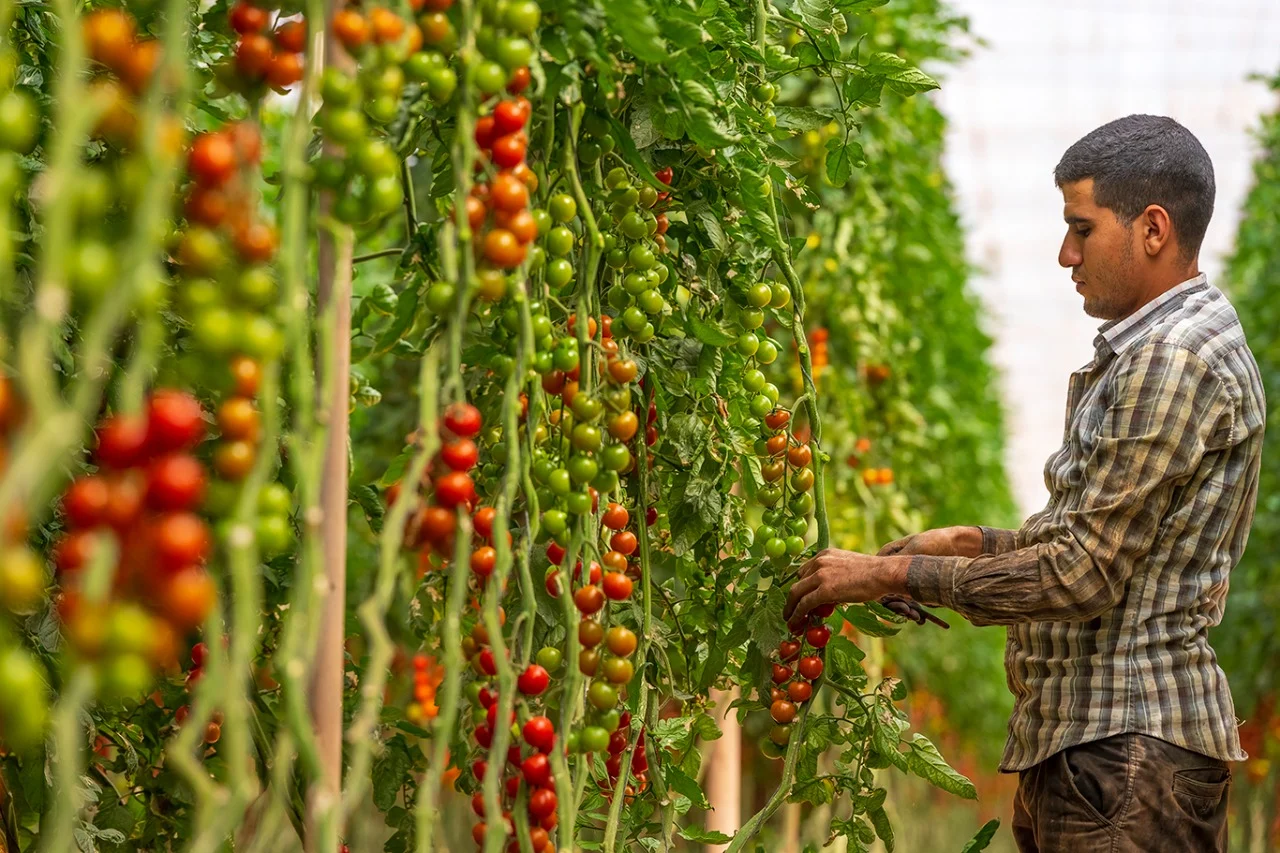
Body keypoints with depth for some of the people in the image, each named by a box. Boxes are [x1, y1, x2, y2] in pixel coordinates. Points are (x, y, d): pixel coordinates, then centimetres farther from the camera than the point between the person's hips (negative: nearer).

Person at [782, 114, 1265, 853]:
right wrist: (972, 543, 14)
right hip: (1079, 738, 10)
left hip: (1128, 749, -10)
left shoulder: (1173, 362, -15)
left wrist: (892, 574, -13)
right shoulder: (1150, 350, 19)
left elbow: (1085, 574, -19)